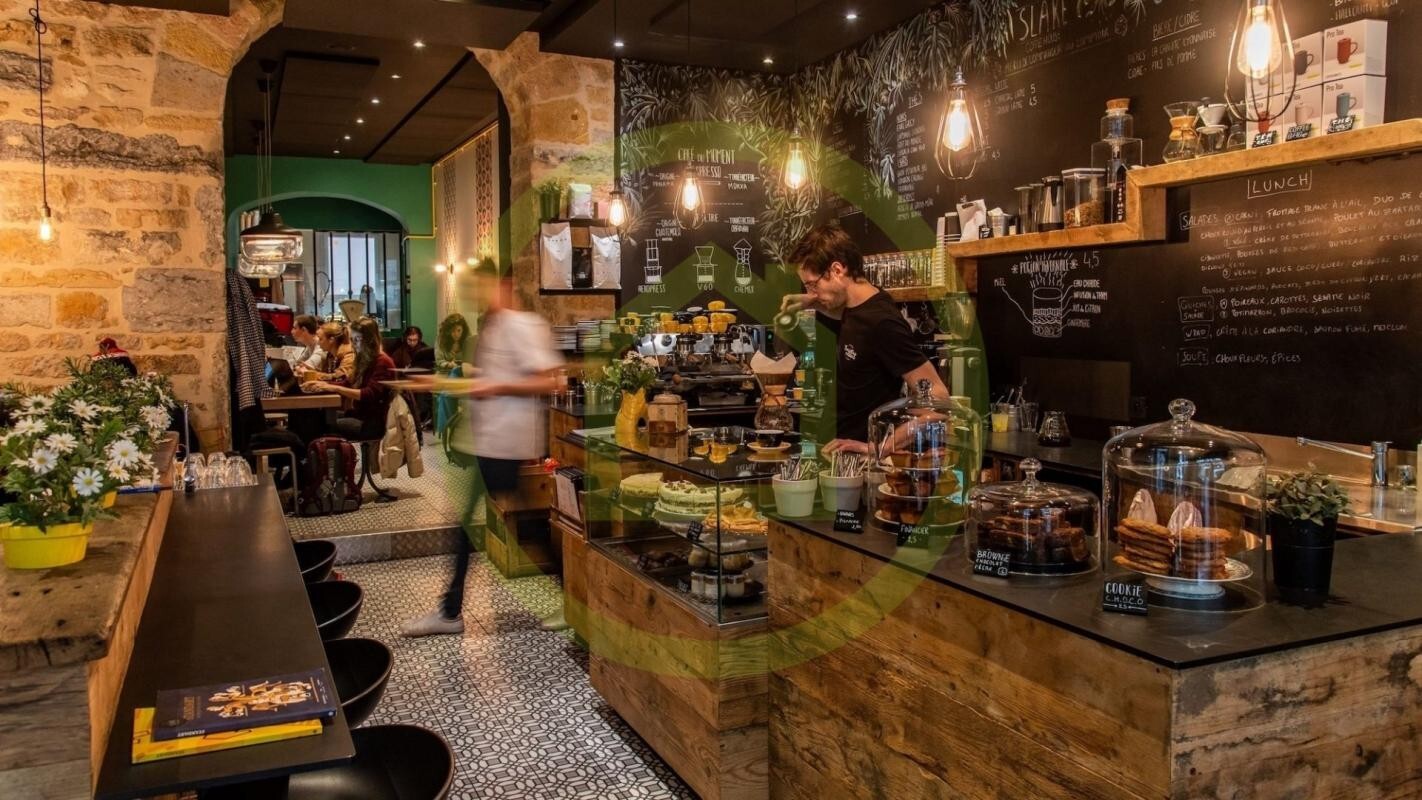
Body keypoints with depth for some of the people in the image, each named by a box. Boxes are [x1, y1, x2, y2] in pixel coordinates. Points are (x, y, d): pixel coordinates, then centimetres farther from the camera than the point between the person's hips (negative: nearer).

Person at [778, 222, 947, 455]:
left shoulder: (882, 322, -24)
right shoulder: (858, 307, 2)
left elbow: (937, 395, -25)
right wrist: (813, 304, 10)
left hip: (867, 459, -8)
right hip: (849, 451, 9)